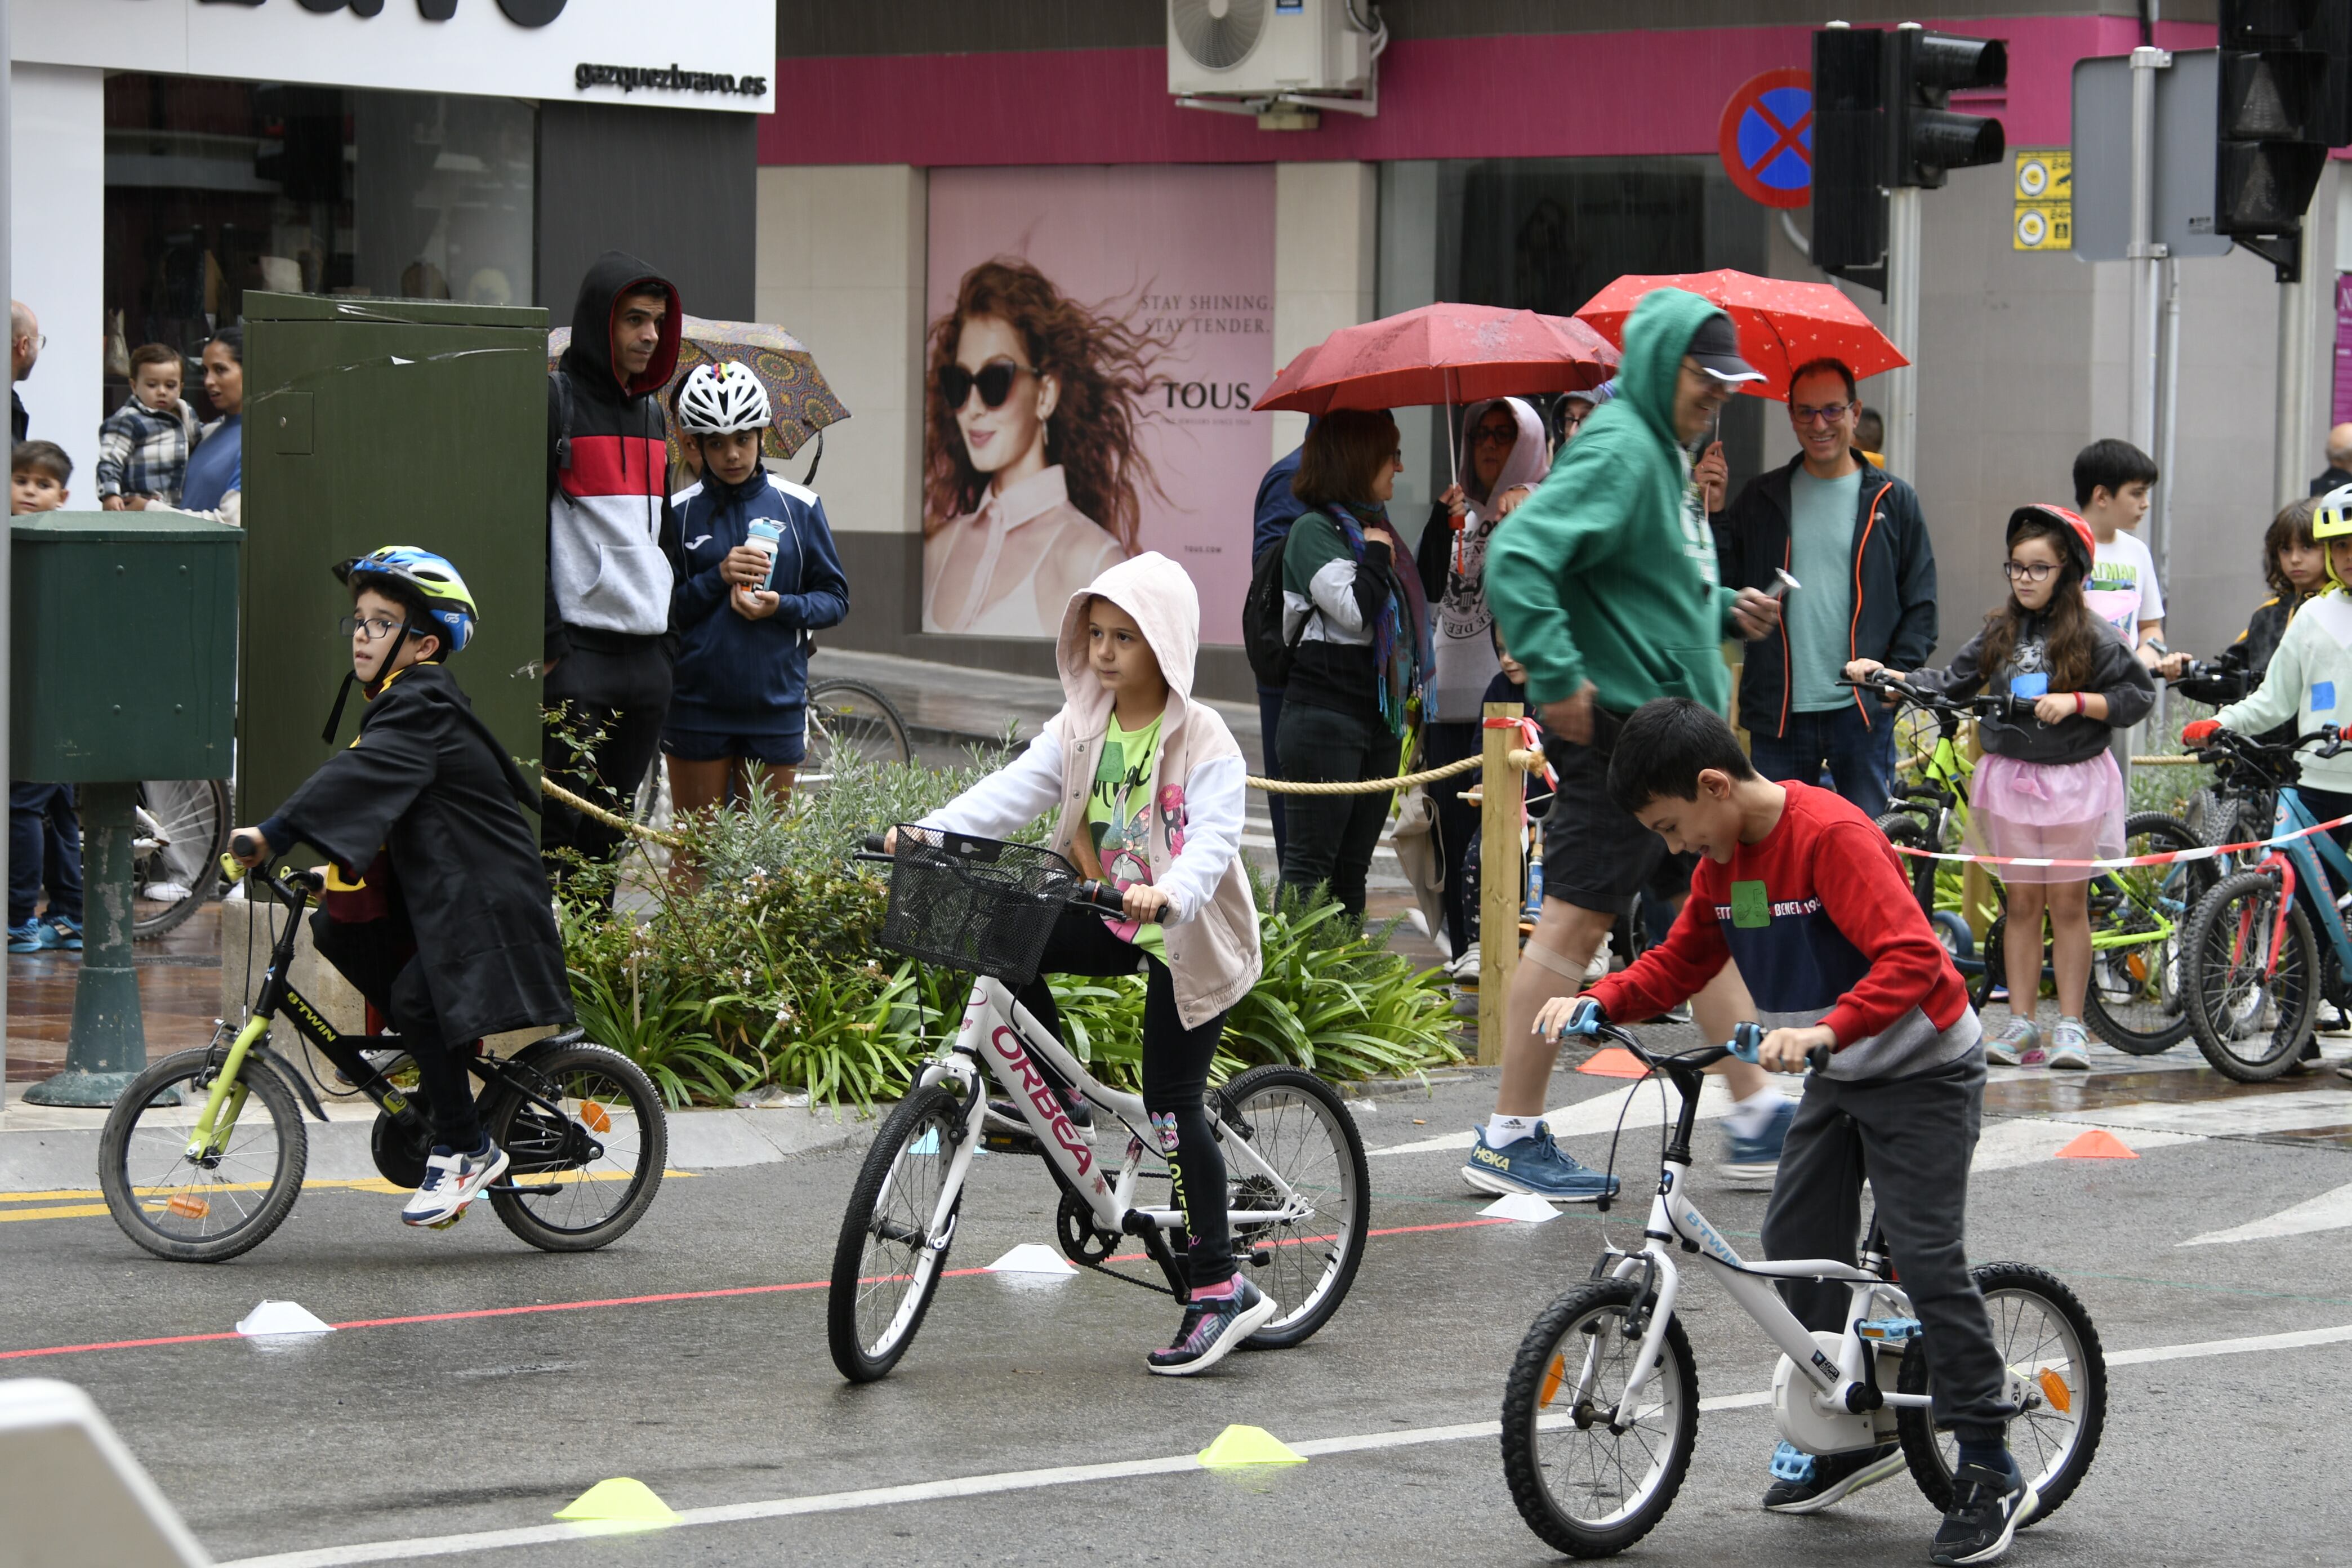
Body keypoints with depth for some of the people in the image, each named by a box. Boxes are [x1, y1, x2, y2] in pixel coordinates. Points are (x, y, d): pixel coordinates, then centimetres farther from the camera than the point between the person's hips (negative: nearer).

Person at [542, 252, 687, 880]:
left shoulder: (650, 410, 18)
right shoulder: (556, 400, -5)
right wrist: (546, 640, -15)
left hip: (646, 657, 7)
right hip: (577, 653, -7)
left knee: (612, 826, 9)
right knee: (563, 828, -8)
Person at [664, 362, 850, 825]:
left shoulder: (800, 507, 3)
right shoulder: (678, 512, 0)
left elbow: (835, 599, 6)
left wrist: (781, 607, -13)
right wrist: (718, 578, -14)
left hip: (774, 704, 1)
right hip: (696, 704, -1)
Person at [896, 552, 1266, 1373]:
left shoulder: (1203, 742, -15)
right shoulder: (1081, 729, 2)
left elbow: (1213, 840, -29)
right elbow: (1014, 790, -9)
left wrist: (1169, 895, -49)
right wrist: (931, 833, -25)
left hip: (1187, 936, -6)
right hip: (1109, 919, 6)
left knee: (1172, 1106, -7)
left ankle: (1221, 1290, 1)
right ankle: (1059, 1097, 0)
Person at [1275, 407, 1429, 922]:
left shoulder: (1375, 528, 17)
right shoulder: (1314, 530, -8)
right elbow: (1355, 609, -20)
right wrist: (1378, 554, -4)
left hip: (1379, 721, 8)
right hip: (1325, 718, -8)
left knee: (1352, 868, 8)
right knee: (1311, 861, -9)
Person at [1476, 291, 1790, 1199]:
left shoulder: (1665, 451, 16)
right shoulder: (1617, 451, -16)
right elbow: (1517, 558, -27)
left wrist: (1725, 611, 10)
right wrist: (1558, 678, -28)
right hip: (1619, 724, -11)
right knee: (1577, 920, -6)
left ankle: (1758, 1118, 20)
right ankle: (1510, 1140, -1)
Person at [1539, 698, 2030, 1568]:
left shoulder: (1831, 836, -27)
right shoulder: (1724, 855, 0)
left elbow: (1911, 960, -35)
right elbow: (1682, 961, 10)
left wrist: (1825, 1030, -46)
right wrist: (1600, 1002, -6)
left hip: (1921, 1071, -9)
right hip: (1837, 1077, 9)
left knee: (1928, 1257, -13)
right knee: (1796, 1241, 9)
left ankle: (1990, 1474, -7)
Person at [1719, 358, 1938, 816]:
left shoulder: (1893, 501, 7)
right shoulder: (1761, 499, 11)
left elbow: (1921, 604, 7)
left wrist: (1895, 675, -5)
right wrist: (1711, 516, -6)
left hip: (1862, 712, -1)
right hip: (1779, 714, 2)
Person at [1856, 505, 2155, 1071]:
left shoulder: (2093, 637, -5)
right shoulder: (2001, 633, 8)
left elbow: (2138, 697, -6)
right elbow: (1951, 681, 7)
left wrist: (2076, 702, -17)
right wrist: (1886, 675, -3)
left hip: (2073, 779, -3)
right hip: (2009, 776, 3)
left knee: (2068, 902, 1)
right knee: (2022, 902, 6)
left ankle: (2071, 1025, 6)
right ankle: (2021, 1022, 10)